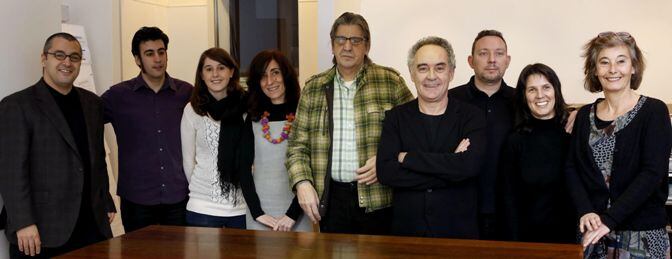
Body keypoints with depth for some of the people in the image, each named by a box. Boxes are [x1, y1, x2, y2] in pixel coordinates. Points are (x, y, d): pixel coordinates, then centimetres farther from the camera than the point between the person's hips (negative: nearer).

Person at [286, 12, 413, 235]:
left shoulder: (391, 82, 1)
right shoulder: (313, 88, 9)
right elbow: (297, 146, 9)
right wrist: (302, 183, -5)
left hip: (379, 199, -2)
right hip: (330, 198, 2)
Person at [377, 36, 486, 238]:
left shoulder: (471, 116, -3)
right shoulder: (396, 117, 1)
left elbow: (468, 166, -20)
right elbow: (385, 172, -13)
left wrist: (408, 158, -14)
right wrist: (450, 169, -17)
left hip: (459, 231, -1)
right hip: (406, 230, 1)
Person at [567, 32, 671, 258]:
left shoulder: (654, 111, -5)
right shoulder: (585, 115, 8)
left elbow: (652, 173, -13)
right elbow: (572, 168, 3)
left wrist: (609, 219, -20)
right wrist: (586, 212, -14)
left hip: (643, 235, -3)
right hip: (592, 232, 3)